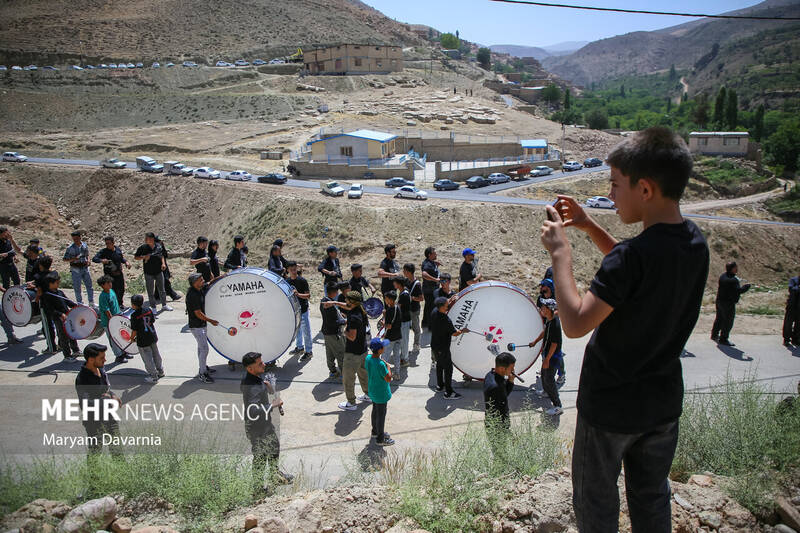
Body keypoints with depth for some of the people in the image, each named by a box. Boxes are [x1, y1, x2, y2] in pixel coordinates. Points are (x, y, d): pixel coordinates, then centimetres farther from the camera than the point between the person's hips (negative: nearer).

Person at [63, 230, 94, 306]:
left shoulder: (84, 245, 4)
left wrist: (88, 260, 1)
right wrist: (74, 259, -22)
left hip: (85, 268, 4)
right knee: (77, 288, 4)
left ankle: (91, 303, 20)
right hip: (76, 269, -4)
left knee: (89, 285, 8)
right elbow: (65, 259, -5)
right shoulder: (70, 248, -7)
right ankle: (80, 303, 15)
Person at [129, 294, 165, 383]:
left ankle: (153, 376, 14)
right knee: (156, 355, 21)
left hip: (143, 341, -6)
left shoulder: (134, 315, -19)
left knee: (147, 359, 6)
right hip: (153, 337, 7)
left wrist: (132, 338, 2)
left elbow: (135, 330, -15)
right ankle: (160, 371, 35)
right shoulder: (149, 311, -2)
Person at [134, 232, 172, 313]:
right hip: (149, 273, -3)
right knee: (150, 291, 6)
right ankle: (153, 307, 19)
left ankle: (164, 305, 28)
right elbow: (135, 257, -1)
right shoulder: (143, 248, -8)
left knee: (162, 290, 13)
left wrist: (163, 263, 0)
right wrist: (144, 257, -18)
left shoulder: (158, 246, 1)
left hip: (159, 271, 3)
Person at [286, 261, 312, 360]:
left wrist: (298, 294, -30)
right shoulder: (287, 281, 3)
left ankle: (309, 352, 6)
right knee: (296, 330, 19)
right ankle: (299, 347, 36)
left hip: (303, 310, -6)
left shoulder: (302, 280, -13)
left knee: (306, 331, -2)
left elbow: (308, 295, -16)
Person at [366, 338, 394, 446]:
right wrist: (387, 366, -16)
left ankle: (375, 432, 46)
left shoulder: (368, 358, -9)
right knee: (381, 415, 9)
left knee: (375, 411, 26)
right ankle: (380, 439, 25)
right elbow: (389, 379, -26)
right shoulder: (380, 364, -34)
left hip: (373, 391, 8)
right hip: (381, 394, -8)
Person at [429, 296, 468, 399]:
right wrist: (462, 331, 2)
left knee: (439, 365, 25)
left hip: (434, 345, 9)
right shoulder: (446, 320, -31)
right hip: (442, 348, -9)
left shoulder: (434, 312, -8)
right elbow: (454, 333, -19)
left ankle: (440, 386, 40)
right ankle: (448, 392, 10)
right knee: (448, 368, 3)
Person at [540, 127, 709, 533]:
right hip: (664, 400, 7)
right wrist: (590, 227, 4)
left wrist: (560, 251, -23)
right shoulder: (694, 243, -4)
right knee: (652, 498, 25)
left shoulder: (632, 255, -30)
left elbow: (574, 323, -31)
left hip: (610, 404, -7)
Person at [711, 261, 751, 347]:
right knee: (728, 322, 4)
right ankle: (723, 339, 12)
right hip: (728, 303, -9)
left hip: (719, 300, 9)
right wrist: (746, 286, -9)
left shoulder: (723, 276, 1)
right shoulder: (732, 280, -26)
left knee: (719, 319, 23)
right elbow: (739, 290, -27)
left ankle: (714, 335, 37)